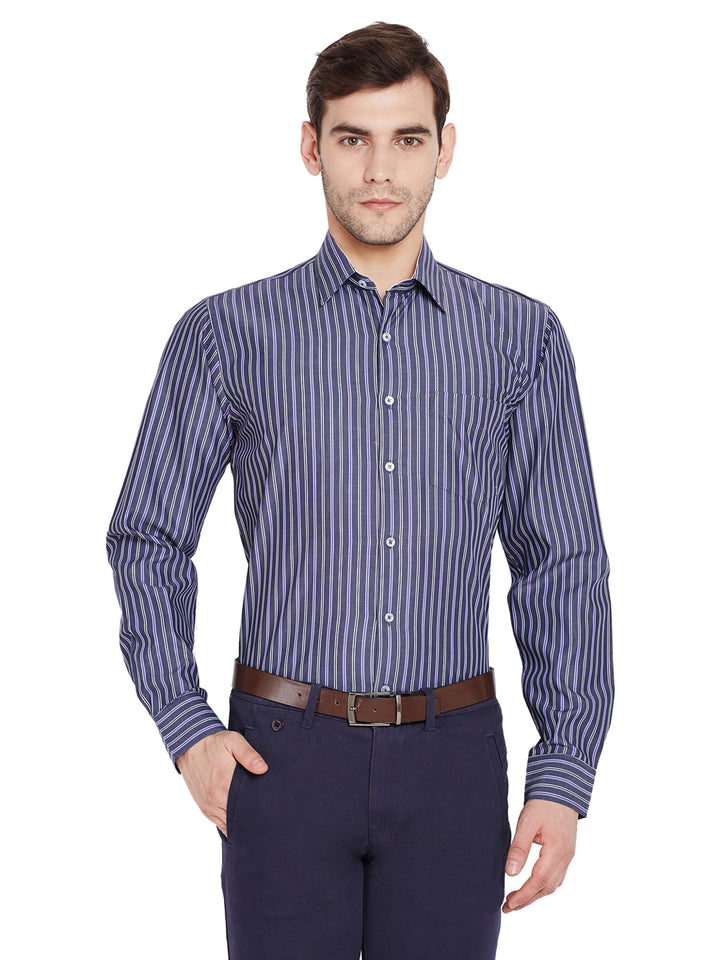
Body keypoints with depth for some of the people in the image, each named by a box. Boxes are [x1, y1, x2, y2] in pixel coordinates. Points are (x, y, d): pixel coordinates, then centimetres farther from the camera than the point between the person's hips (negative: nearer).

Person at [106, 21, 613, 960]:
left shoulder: (522, 337, 2)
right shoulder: (226, 335, 0)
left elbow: (564, 564, 2)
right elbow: (148, 540, 6)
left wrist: (564, 773, -4)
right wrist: (187, 727, -4)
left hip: (453, 759, 1)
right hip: (285, 757, -1)